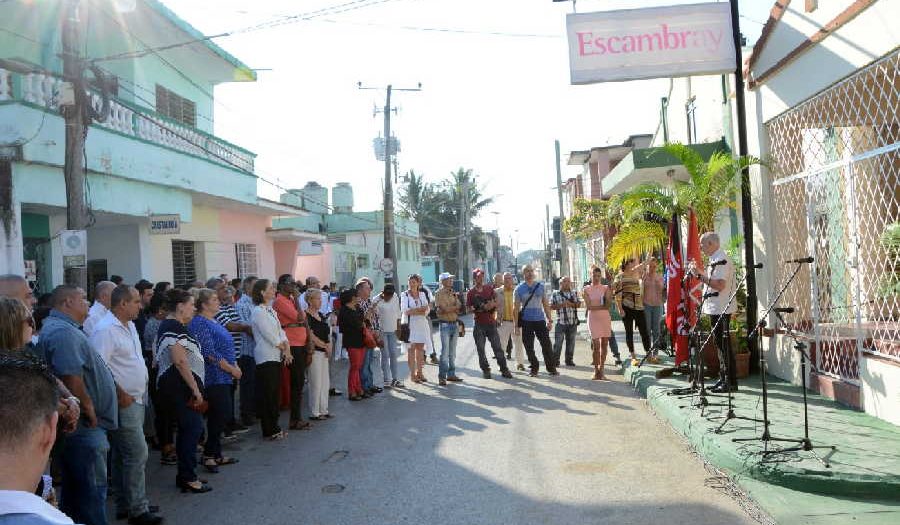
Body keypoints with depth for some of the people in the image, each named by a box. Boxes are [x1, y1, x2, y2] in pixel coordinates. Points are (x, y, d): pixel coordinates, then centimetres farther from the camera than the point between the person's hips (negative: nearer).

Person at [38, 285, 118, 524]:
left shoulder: (57, 327, 16)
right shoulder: (64, 332, -19)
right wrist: (89, 410, -17)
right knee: (92, 489, -3)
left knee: (74, 490, 19)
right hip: (84, 427, -11)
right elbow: (71, 377, -29)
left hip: (76, 426, 11)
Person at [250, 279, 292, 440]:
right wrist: (284, 349, -4)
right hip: (266, 358, -9)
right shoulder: (258, 312, -13)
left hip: (276, 356, 9)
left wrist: (287, 349, -2)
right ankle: (269, 431, 5)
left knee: (274, 393, 12)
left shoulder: (271, 310, 14)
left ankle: (274, 428, 19)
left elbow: (281, 332, 12)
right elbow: (271, 337, -15)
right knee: (267, 395, -2)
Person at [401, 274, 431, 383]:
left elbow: (427, 309, 3)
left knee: (420, 348, 7)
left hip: (422, 324, 4)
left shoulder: (422, 294, 13)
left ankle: (419, 372, 15)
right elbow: (404, 310, -10)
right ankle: (412, 374, -1)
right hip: (410, 324, -4)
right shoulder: (405, 295, 2)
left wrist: (413, 311, -13)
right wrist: (420, 309, -9)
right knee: (411, 348, -4)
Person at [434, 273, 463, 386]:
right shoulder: (439, 294, -6)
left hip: (454, 324, 7)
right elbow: (444, 309, -15)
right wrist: (455, 307, -1)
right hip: (445, 324, -7)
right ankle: (442, 376, -4)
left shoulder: (453, 293, 14)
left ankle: (451, 374, 18)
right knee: (445, 352, -8)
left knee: (452, 352, 11)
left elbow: (458, 307, 6)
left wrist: (450, 308, -12)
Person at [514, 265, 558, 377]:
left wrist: (549, 319, 6)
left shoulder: (540, 286, 7)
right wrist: (516, 324, -2)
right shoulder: (519, 288, 3)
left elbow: (546, 304, 11)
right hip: (526, 321, -1)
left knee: (547, 345, -1)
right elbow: (517, 307, 2)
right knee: (529, 347, 4)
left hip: (540, 320, 1)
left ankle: (551, 368, 9)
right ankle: (534, 369, 17)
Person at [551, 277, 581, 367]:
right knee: (558, 342, -3)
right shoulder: (555, 294, 3)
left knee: (571, 342, 8)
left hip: (573, 322, 3)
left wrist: (571, 304, -12)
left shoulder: (574, 293, 12)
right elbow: (551, 306, -1)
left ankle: (569, 360, 17)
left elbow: (579, 304, 5)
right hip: (561, 322, -3)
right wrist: (561, 305, -15)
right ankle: (555, 360, 5)